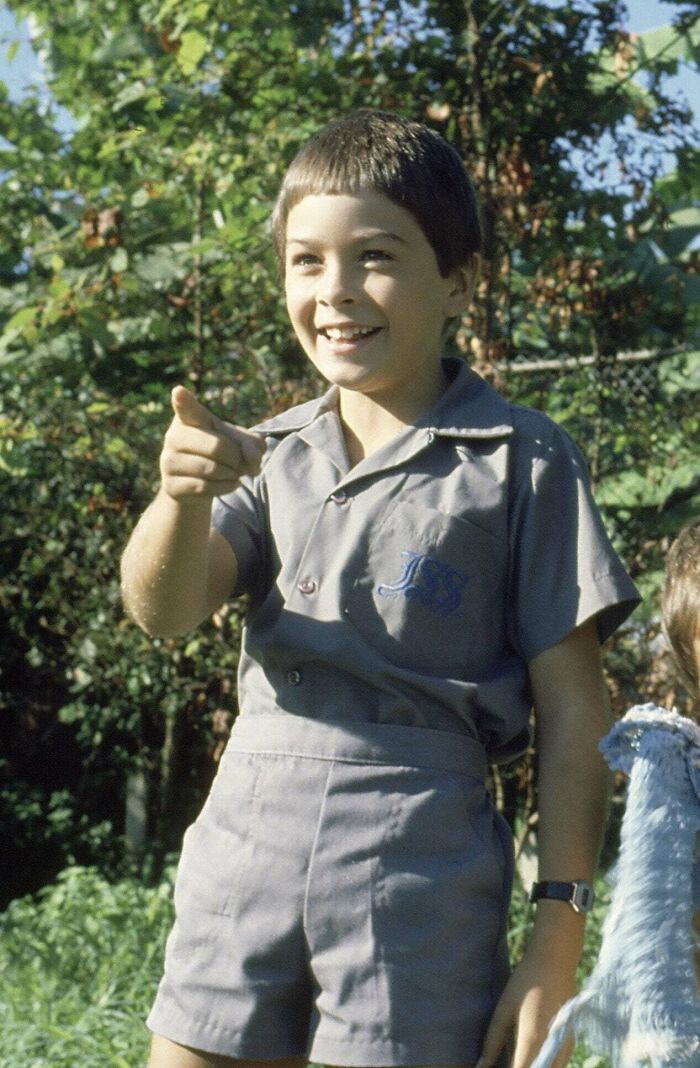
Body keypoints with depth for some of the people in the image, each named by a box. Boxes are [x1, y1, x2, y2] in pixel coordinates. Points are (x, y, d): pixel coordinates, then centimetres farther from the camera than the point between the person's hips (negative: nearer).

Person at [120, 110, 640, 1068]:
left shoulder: (521, 463, -1)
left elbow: (573, 712, -2)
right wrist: (184, 496, -22)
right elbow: (165, 611, -1)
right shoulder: (270, 455, 13)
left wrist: (559, 940, -6)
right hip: (244, 846, 4)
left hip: (417, 870, -4)